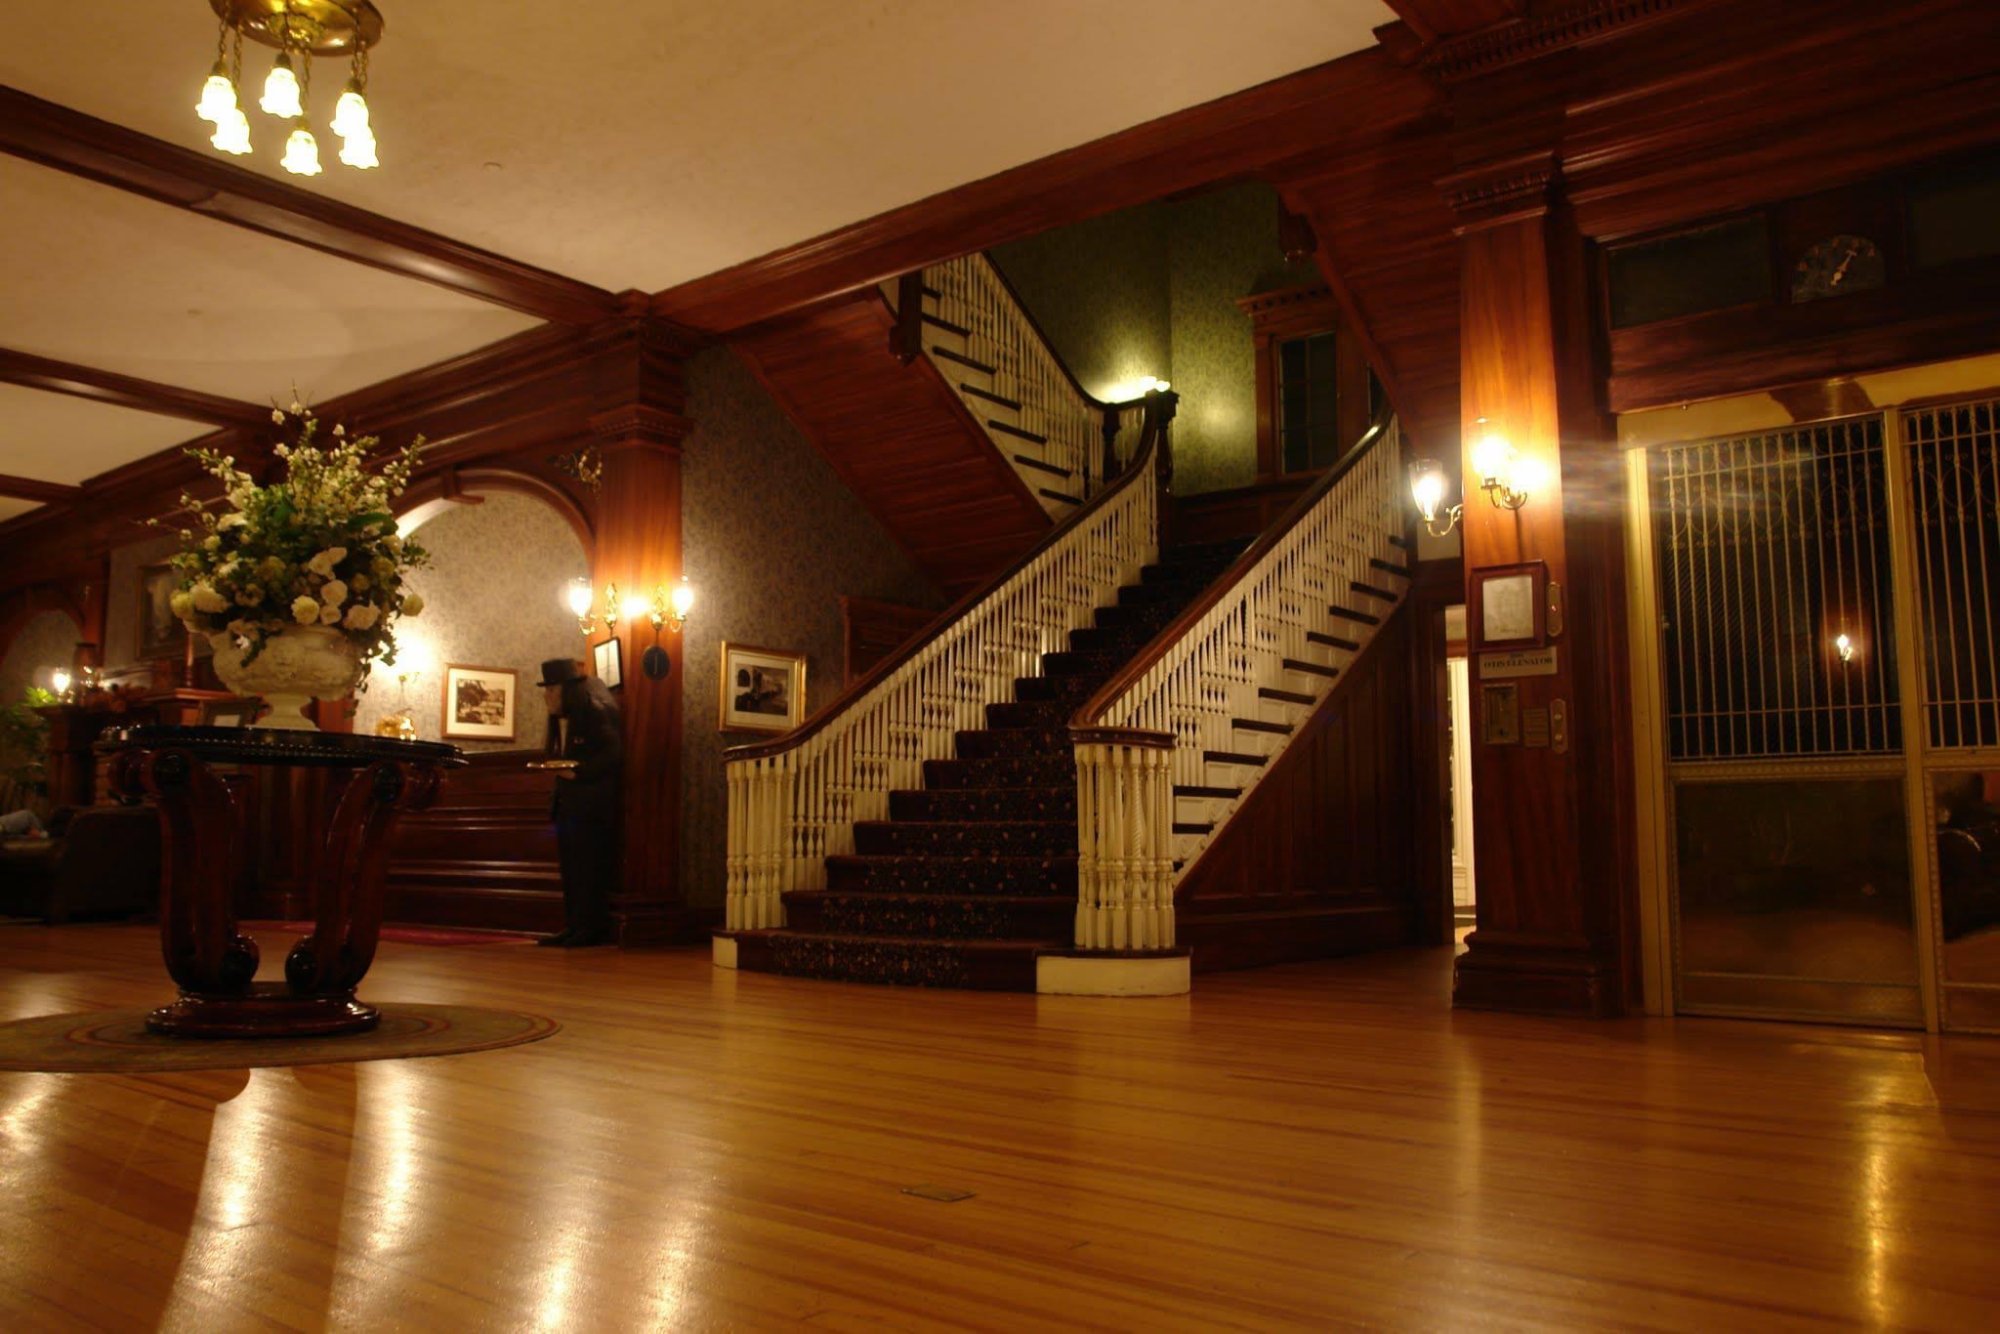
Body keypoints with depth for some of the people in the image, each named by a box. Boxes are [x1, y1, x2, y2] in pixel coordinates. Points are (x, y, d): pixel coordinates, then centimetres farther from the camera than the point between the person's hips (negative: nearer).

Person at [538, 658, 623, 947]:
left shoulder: (597, 713, -12)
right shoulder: (560, 719, 16)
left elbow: (613, 755, -17)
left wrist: (578, 772, -23)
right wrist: (556, 768, 2)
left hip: (592, 802, -9)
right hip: (568, 801, 9)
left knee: (588, 864, -7)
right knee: (569, 864, 9)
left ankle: (592, 928, -2)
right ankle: (573, 926, 13)